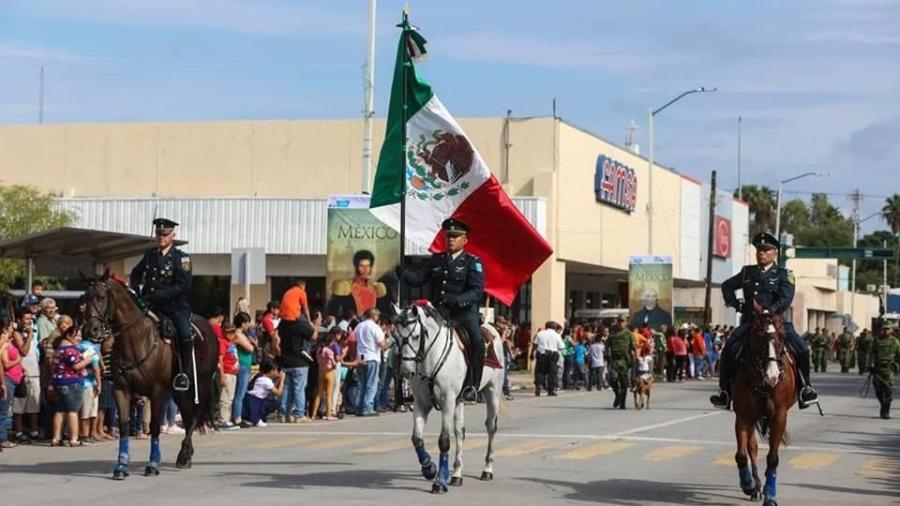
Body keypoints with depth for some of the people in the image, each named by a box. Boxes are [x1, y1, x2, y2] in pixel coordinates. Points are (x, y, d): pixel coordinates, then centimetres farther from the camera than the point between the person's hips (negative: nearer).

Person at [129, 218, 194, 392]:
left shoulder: (181, 258, -5)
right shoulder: (149, 254, 11)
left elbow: (183, 286, -15)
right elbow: (136, 273, 27)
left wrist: (157, 296, -20)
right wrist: (136, 290, 6)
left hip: (175, 306, -5)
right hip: (150, 305, 5)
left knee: (185, 334, -27)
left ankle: (184, 373, -15)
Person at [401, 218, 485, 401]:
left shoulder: (473, 262, 0)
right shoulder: (436, 260, 15)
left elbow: (478, 291, -11)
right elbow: (419, 278, 7)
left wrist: (458, 300, -28)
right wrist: (403, 274, -14)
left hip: (464, 312, -5)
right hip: (440, 313, 5)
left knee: (477, 341, -28)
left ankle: (473, 385, -18)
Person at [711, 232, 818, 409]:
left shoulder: (783, 275, 5)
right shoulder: (747, 272, 16)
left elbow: (785, 299, -10)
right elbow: (727, 286, 28)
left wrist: (768, 311, -25)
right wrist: (737, 305, 12)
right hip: (750, 321, 2)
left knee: (801, 349, -21)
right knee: (729, 349, -18)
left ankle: (805, 387, -2)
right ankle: (724, 390, -7)